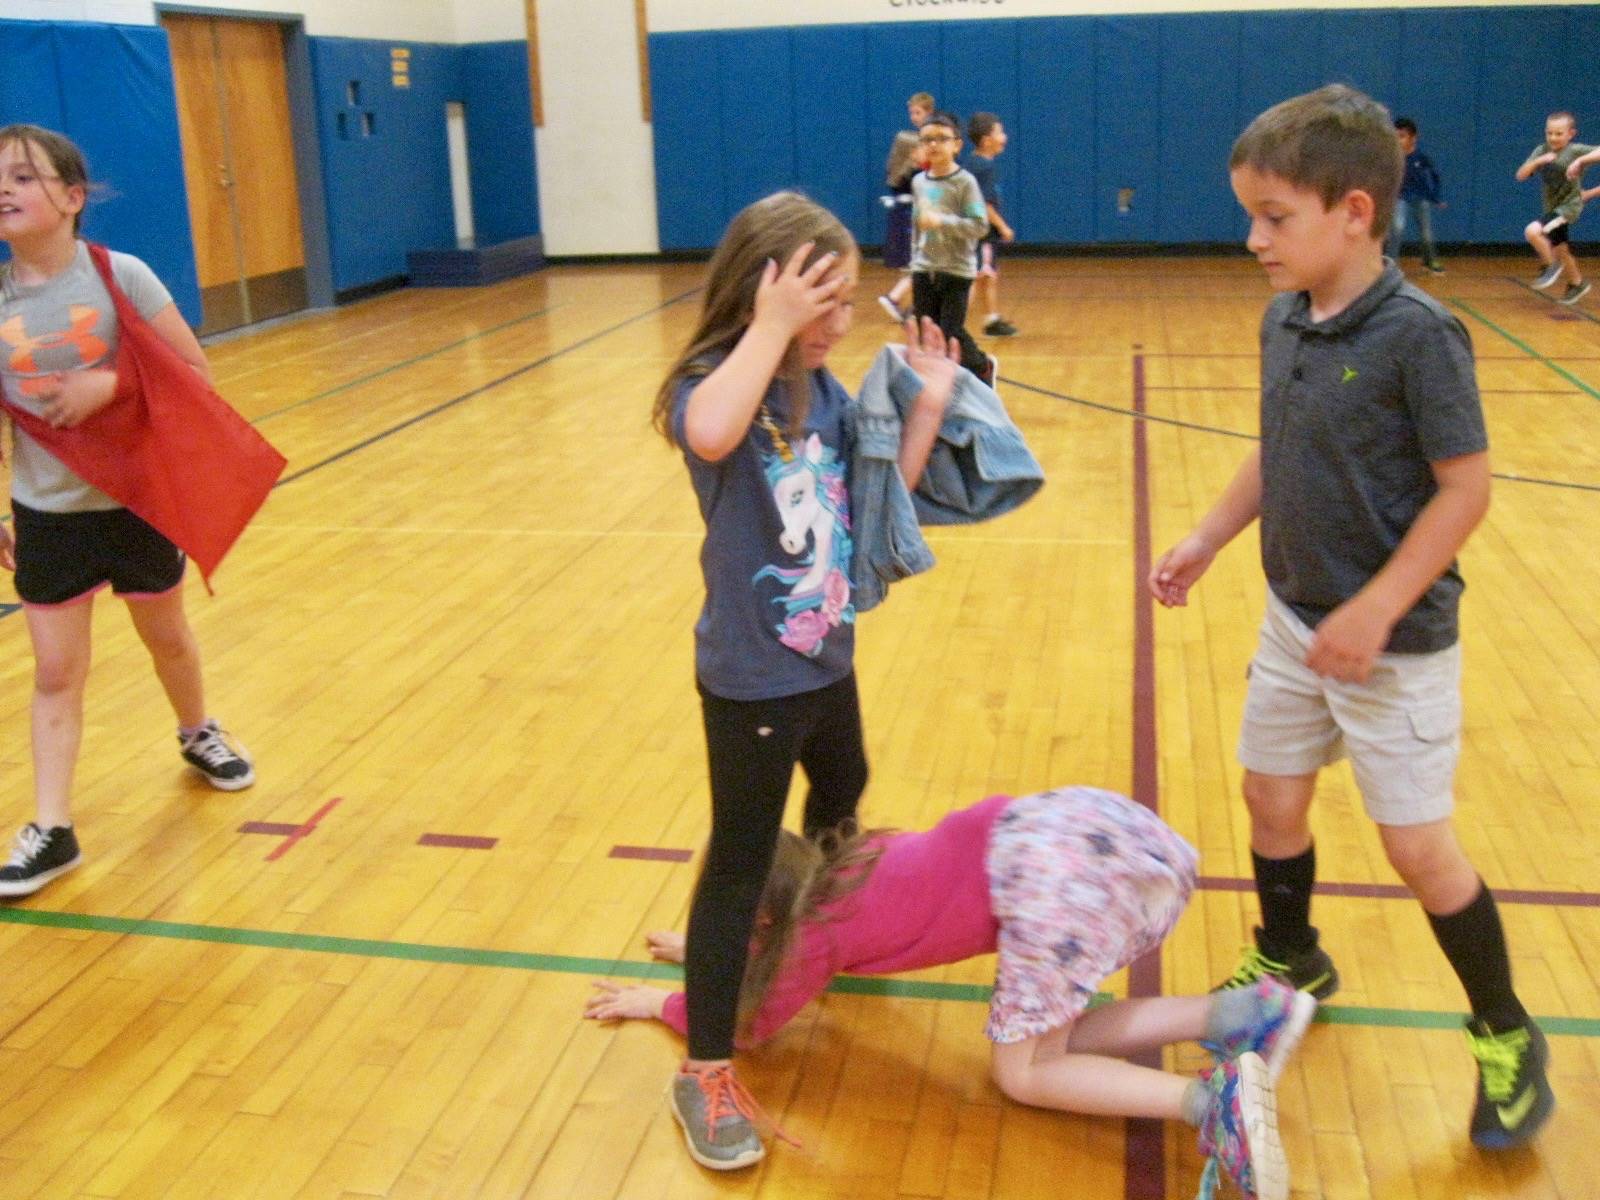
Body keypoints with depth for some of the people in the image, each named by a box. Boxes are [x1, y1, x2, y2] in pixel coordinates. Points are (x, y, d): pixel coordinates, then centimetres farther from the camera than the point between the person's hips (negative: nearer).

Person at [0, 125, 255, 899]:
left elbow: (193, 370, -11)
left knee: (166, 637, 20)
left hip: (135, 498, -1)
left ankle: (198, 734, 47)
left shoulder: (119, 276, -13)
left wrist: (109, 384, -26)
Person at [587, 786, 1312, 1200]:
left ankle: (1214, 1099, -14)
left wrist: (658, 1002, 33)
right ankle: (1243, 1012, 6)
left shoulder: (816, 932, 5)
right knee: (1046, 1040, 17)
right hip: (1070, 822, 9)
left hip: (1048, 872, -9)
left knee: (1023, 1073, 5)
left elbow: (747, 1021, 19)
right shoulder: (836, 870, 25)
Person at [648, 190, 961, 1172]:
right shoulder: (710, 388, -21)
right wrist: (769, 328, -37)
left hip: (828, 661, 8)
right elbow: (712, 436, -46)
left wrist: (928, 407, -2)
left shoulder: (826, 393, 1)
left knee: (842, 800, 31)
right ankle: (707, 1074, 15)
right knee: (740, 868, 1)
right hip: (751, 680, -8)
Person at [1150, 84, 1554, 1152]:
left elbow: (1465, 487, -19)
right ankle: (1291, 963, 42)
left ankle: (1508, 1039, 24)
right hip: (1295, 621, 7)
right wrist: (1207, 540, 8)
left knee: (1418, 845, 2)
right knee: (1272, 795, 17)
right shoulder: (1286, 319, 0)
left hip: (1393, 641, -7)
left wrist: (1375, 610, -21)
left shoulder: (1417, 333, -21)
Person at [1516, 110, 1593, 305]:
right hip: (1552, 207, 7)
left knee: (1532, 231, -27)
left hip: (1568, 206, -7)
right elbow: (1520, 175, -10)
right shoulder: (1541, 151, -2)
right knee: (1560, 251, 21)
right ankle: (1577, 284, 42)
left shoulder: (1575, 150, -16)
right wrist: (1537, 161, -25)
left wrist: (1580, 161, -36)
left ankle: (1551, 267, -6)